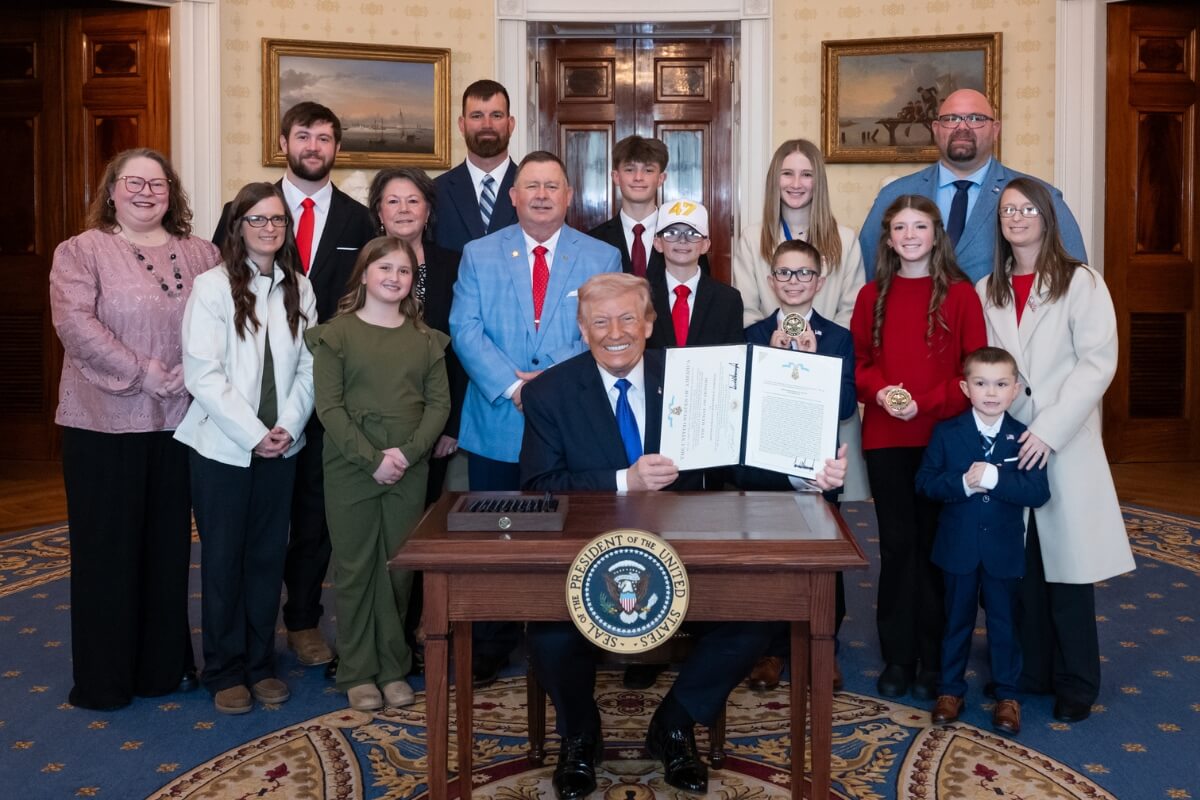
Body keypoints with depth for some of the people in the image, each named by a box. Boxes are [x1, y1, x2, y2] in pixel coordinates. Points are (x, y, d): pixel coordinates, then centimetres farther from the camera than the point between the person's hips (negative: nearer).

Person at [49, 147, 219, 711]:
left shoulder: (201, 255, 10)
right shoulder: (80, 252, 0)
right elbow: (75, 324, -13)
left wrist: (188, 375, -13)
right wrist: (147, 374, -18)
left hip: (179, 423, 3)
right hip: (104, 423, -3)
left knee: (168, 543, 11)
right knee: (106, 547, 6)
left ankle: (164, 664, 25)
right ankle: (103, 679, 19)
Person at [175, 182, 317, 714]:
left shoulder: (299, 289, 5)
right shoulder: (213, 286, -7)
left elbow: (308, 367, 4)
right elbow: (203, 374, -12)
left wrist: (289, 425, -9)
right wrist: (253, 433, -14)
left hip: (281, 446, 4)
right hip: (223, 446, -3)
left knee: (268, 555, 10)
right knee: (223, 559, 6)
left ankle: (260, 664, 24)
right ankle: (224, 671, 19)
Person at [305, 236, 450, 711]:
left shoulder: (426, 338, 9)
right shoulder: (336, 333, 0)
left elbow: (439, 403, 4)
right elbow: (329, 407, -7)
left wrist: (408, 452, -11)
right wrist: (373, 459, -15)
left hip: (409, 471, 2)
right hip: (351, 470, -2)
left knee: (400, 567, 7)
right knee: (355, 569, 5)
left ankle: (393, 668, 20)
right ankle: (357, 673, 16)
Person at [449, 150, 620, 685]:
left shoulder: (601, 258, 5)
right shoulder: (479, 255, 7)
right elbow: (466, 330, -3)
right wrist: (512, 386, -17)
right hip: (497, 425, 1)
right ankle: (488, 650, 22)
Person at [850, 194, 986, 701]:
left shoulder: (960, 294, 0)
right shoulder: (872, 296, 7)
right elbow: (858, 361, 9)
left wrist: (925, 403, -15)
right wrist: (879, 392, -11)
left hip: (942, 436, -2)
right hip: (885, 438, 2)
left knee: (934, 545, 5)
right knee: (896, 545, 7)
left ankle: (934, 660, 17)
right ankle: (897, 657, 17)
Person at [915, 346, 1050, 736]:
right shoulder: (946, 433, -4)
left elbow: (1039, 492, -14)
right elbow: (925, 481, -9)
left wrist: (995, 478, -26)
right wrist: (963, 483, -25)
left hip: (1004, 549, 0)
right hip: (958, 547, 0)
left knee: (1004, 622, 11)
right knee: (957, 620, 13)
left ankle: (1007, 694, 25)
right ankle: (951, 688, 26)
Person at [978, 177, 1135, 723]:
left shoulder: (1081, 283, -2)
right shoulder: (987, 291, 12)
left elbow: (1098, 364, -10)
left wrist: (1049, 429, -15)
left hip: (1063, 447, -3)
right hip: (1005, 445, 4)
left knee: (1066, 564, 1)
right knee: (1020, 565, 8)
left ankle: (1075, 684, 14)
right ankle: (1030, 671, 21)